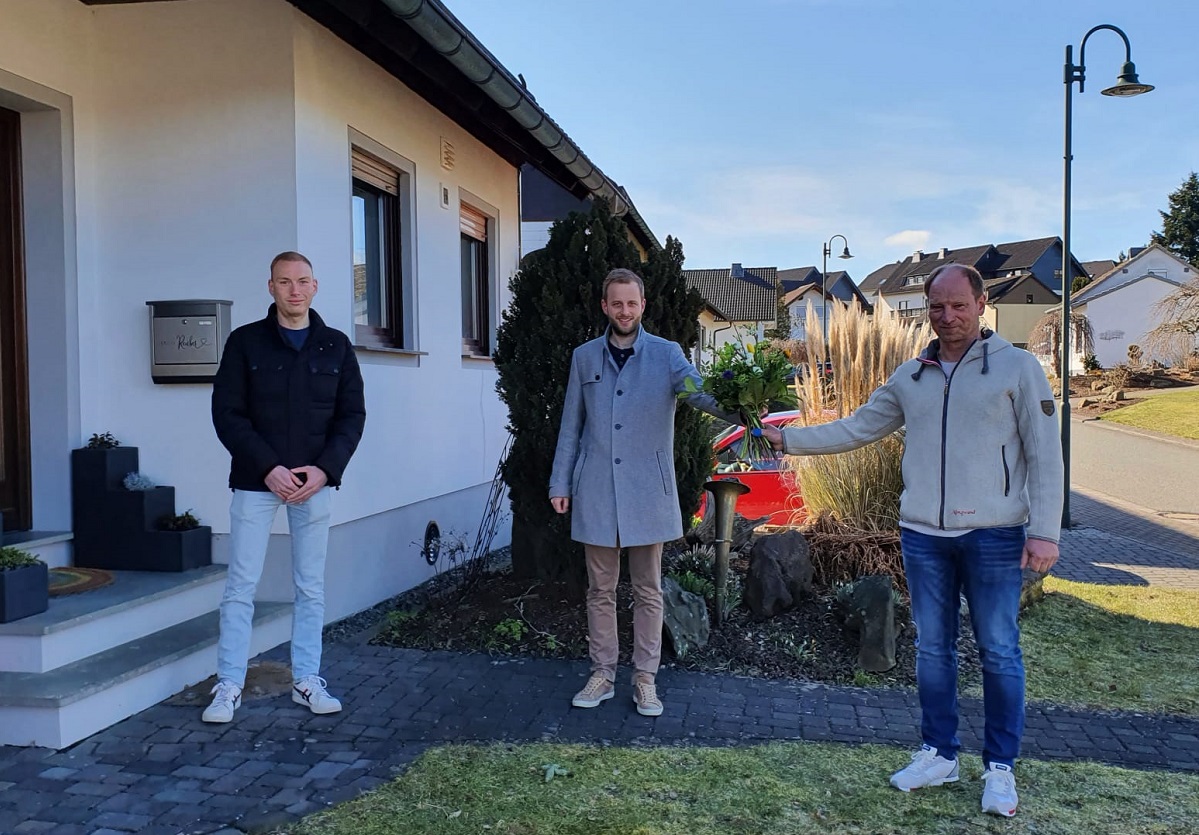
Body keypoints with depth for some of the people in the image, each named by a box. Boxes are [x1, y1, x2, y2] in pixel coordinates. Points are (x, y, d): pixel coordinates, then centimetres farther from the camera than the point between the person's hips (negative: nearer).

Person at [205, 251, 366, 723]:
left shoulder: (336, 346, 6)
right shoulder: (245, 342, 0)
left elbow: (352, 415, 4)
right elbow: (227, 413, -4)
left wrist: (325, 468, -10)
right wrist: (268, 468, -15)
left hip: (314, 483, 2)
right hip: (255, 481, -2)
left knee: (311, 588, 8)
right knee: (241, 587, 1)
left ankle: (307, 681, 19)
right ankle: (229, 686, 12)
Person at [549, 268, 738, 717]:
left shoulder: (666, 354, -3)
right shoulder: (584, 357, 5)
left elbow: (699, 391, -21)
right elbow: (571, 426, 9)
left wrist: (740, 411, -41)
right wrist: (560, 483, 6)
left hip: (647, 492, -2)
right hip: (596, 491, 2)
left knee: (647, 591, 8)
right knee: (601, 590, 11)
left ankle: (645, 678, 19)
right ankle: (602, 674, 24)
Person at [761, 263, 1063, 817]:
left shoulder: (1017, 367, -3)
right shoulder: (909, 378, 10)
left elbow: (1044, 454, -5)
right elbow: (856, 429, 15)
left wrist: (1044, 532, -10)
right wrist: (789, 439, 7)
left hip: (994, 537, -4)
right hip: (923, 536, 4)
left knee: (998, 652, 5)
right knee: (932, 648, 12)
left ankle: (1000, 767, 20)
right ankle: (939, 754, 27)